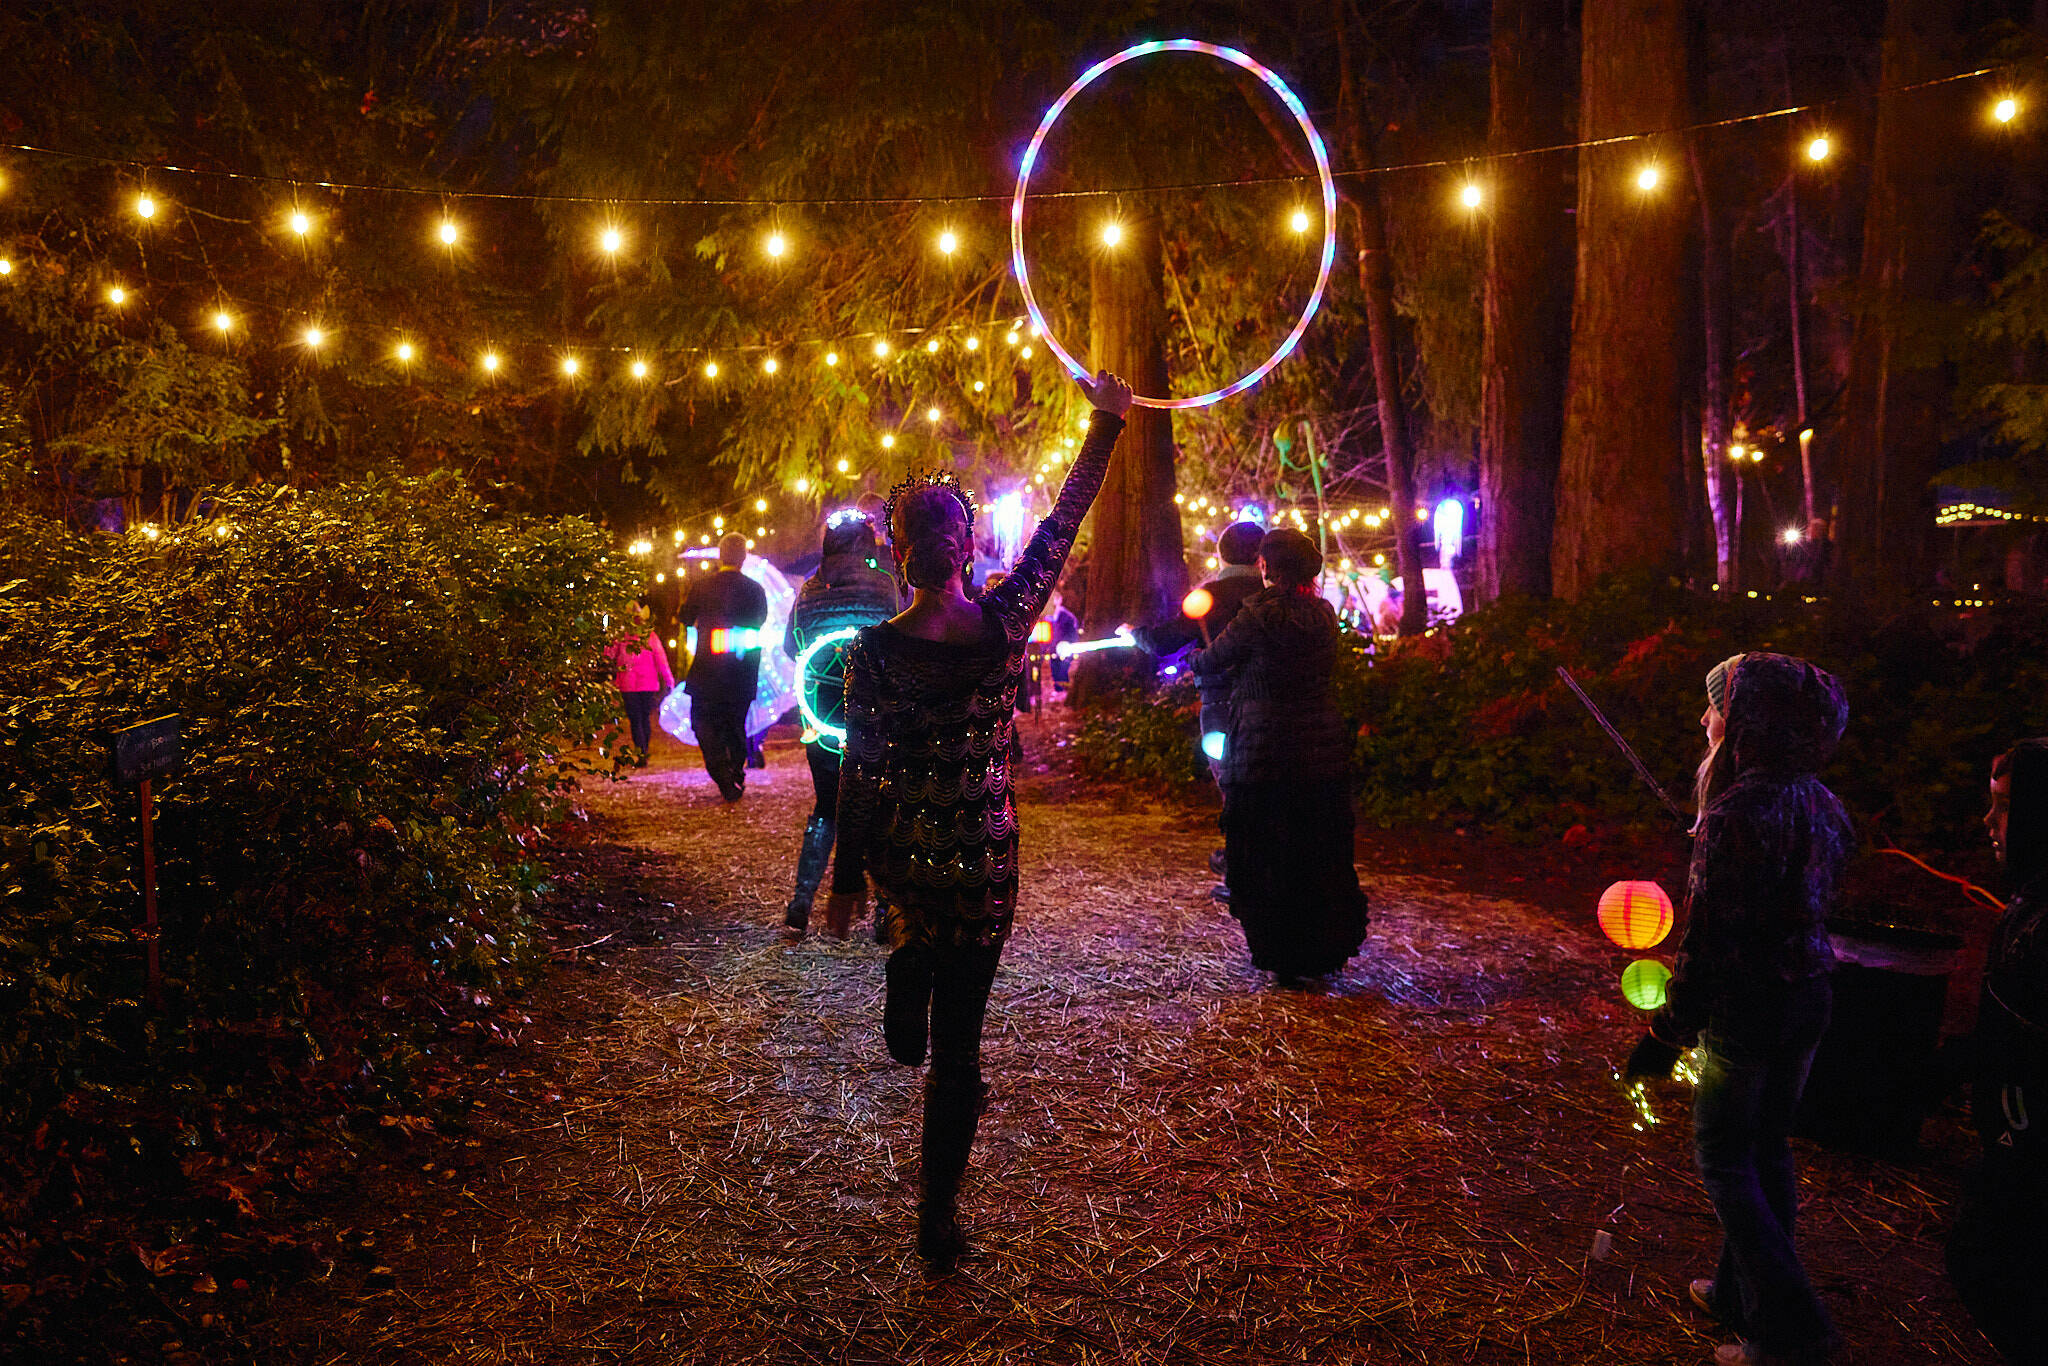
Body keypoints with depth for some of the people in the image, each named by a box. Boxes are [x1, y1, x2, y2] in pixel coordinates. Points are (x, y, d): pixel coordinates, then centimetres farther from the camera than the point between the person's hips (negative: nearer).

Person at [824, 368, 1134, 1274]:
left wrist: (847, 881, 2)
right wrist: (1107, 423, 12)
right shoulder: (1005, 621, -12)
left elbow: (859, 774, -9)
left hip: (898, 852, 0)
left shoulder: (875, 649, -14)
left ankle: (905, 1018, 50)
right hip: (984, 858, 0)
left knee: (917, 924, 41)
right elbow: (1063, 524, 1)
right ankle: (938, 1220, 18)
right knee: (959, 1044, 10)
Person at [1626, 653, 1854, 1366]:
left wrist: (1665, 1034, -16)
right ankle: (1743, 1293, 34)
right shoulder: (1822, 805, 2)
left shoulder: (1737, 816, -24)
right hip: (1809, 997, 8)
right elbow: (1809, 902, 12)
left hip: (1745, 1010, -8)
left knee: (1722, 1160, 8)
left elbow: (1708, 943, -22)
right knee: (1769, 1147, 19)